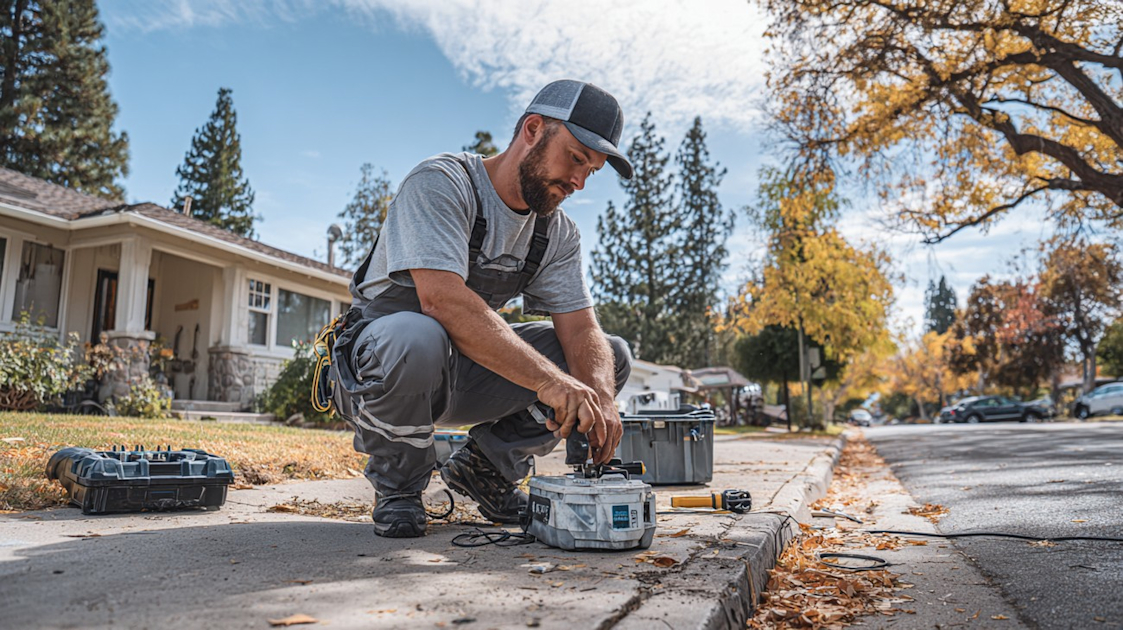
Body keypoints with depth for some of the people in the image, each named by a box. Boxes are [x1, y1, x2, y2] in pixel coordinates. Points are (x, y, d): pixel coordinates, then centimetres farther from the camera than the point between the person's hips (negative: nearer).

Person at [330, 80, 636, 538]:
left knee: (611, 355, -6)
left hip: (465, 377, 6)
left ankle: (487, 467, 7)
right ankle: (398, 484, -10)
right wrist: (549, 380, -42)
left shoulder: (558, 234, 0)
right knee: (416, 338, -42)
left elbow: (581, 329, -6)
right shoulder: (440, 183, -21)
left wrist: (600, 401, -28)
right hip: (374, 364, -5)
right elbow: (442, 299, -35)